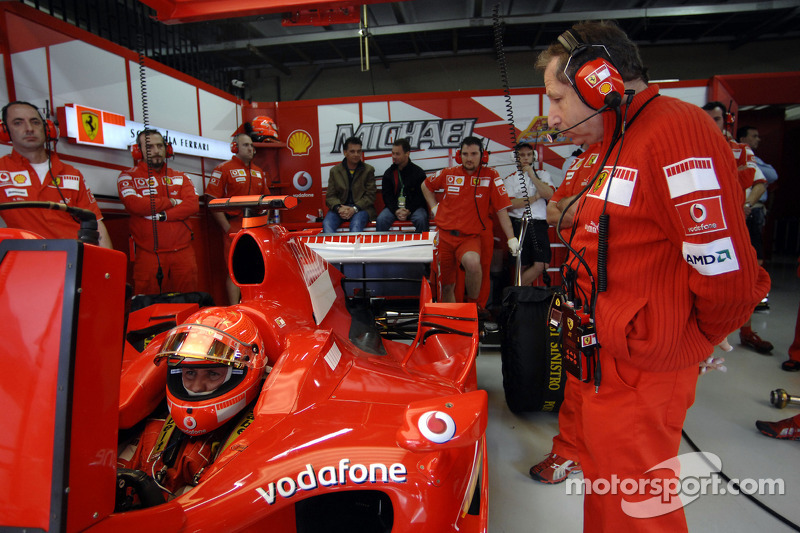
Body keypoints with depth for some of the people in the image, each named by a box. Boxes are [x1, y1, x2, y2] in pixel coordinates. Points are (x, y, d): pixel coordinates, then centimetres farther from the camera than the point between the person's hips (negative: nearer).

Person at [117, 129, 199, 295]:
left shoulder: (180, 177, 16)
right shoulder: (128, 176, 8)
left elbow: (192, 205, -2)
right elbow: (134, 204, -12)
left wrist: (163, 216, -13)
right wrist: (172, 202, -5)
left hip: (182, 251, 2)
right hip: (148, 254, -2)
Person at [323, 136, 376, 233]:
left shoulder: (368, 170, 9)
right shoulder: (335, 171, 13)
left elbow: (370, 196, 2)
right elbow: (330, 196, 8)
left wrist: (354, 209, -14)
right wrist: (338, 208, -15)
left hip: (361, 208, -2)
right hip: (340, 208, 2)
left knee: (356, 225, -35)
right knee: (327, 223, -29)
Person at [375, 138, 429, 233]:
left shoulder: (418, 172, 1)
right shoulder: (389, 173, 9)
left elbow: (420, 196, -1)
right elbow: (386, 196, 6)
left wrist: (408, 211, -16)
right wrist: (396, 211, -12)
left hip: (414, 207, -2)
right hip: (394, 207, 2)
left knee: (421, 219, -32)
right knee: (381, 220, -25)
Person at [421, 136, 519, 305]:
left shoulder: (490, 175, -2)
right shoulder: (448, 173, 5)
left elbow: (501, 210, -3)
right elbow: (426, 185, 23)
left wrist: (511, 238, -7)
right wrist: (434, 207, 11)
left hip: (470, 237, -3)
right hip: (444, 235, 3)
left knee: (473, 263, -34)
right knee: (446, 285, 5)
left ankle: (473, 306, -9)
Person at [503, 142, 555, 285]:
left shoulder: (543, 174, 17)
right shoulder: (509, 179, 11)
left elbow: (549, 195, -2)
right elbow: (510, 204, -5)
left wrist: (532, 175, -4)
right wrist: (535, 197, -3)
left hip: (539, 225, 1)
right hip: (519, 225, -1)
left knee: (542, 264, -13)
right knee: (523, 266, -3)